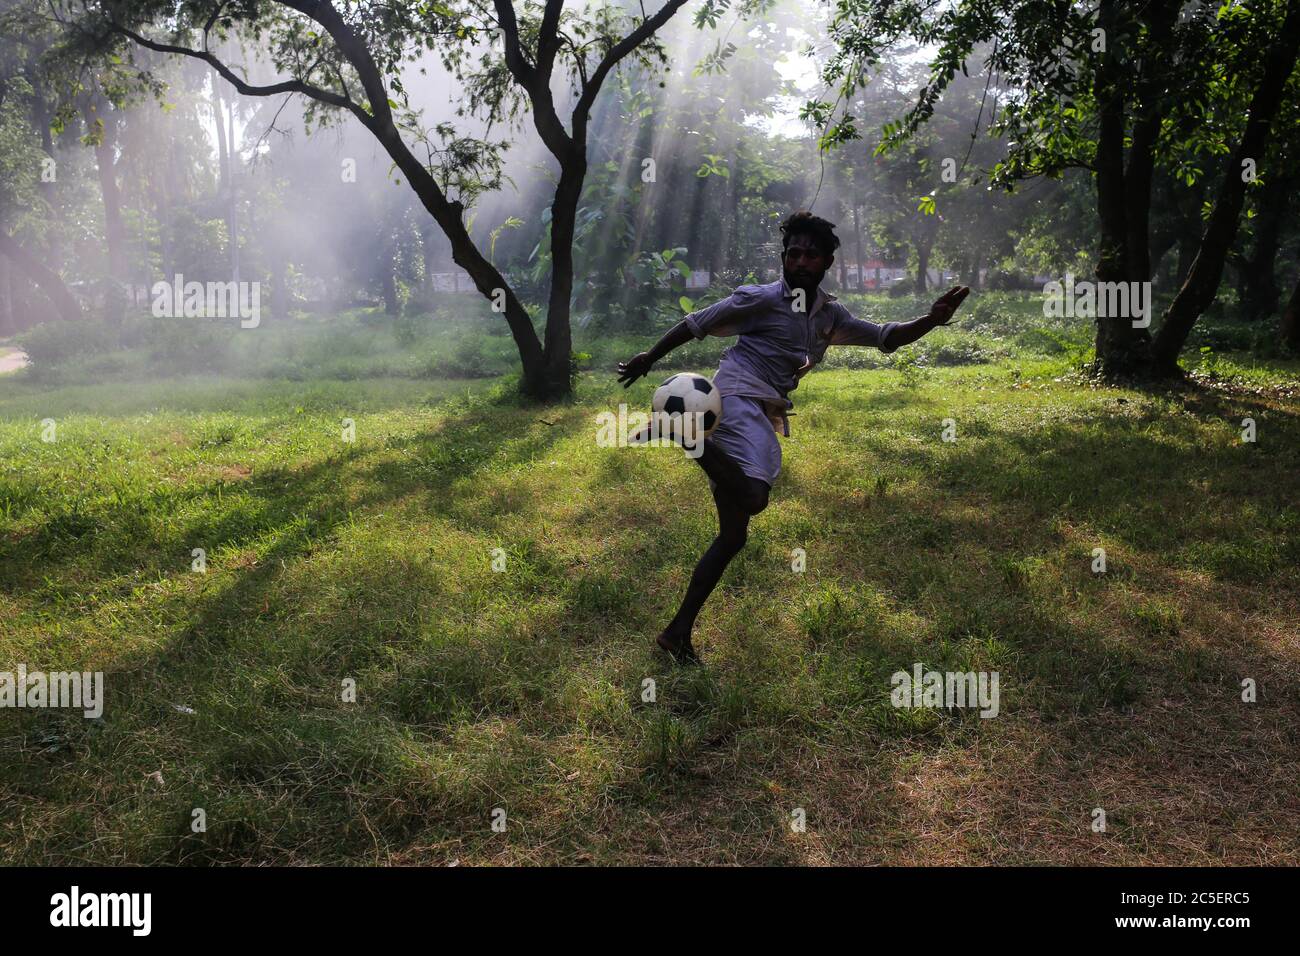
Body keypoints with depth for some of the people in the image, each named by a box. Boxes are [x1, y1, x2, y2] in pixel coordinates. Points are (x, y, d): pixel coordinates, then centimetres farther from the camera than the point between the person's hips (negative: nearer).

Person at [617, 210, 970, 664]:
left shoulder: (829, 315, 20)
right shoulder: (762, 298, -1)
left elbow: (885, 337, 20)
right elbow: (697, 323, 2)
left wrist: (931, 320, 3)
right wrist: (649, 357, 4)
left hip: (766, 418, 8)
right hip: (739, 400, -8)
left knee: (733, 536, 5)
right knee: (752, 498, -36)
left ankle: (679, 631, 10)